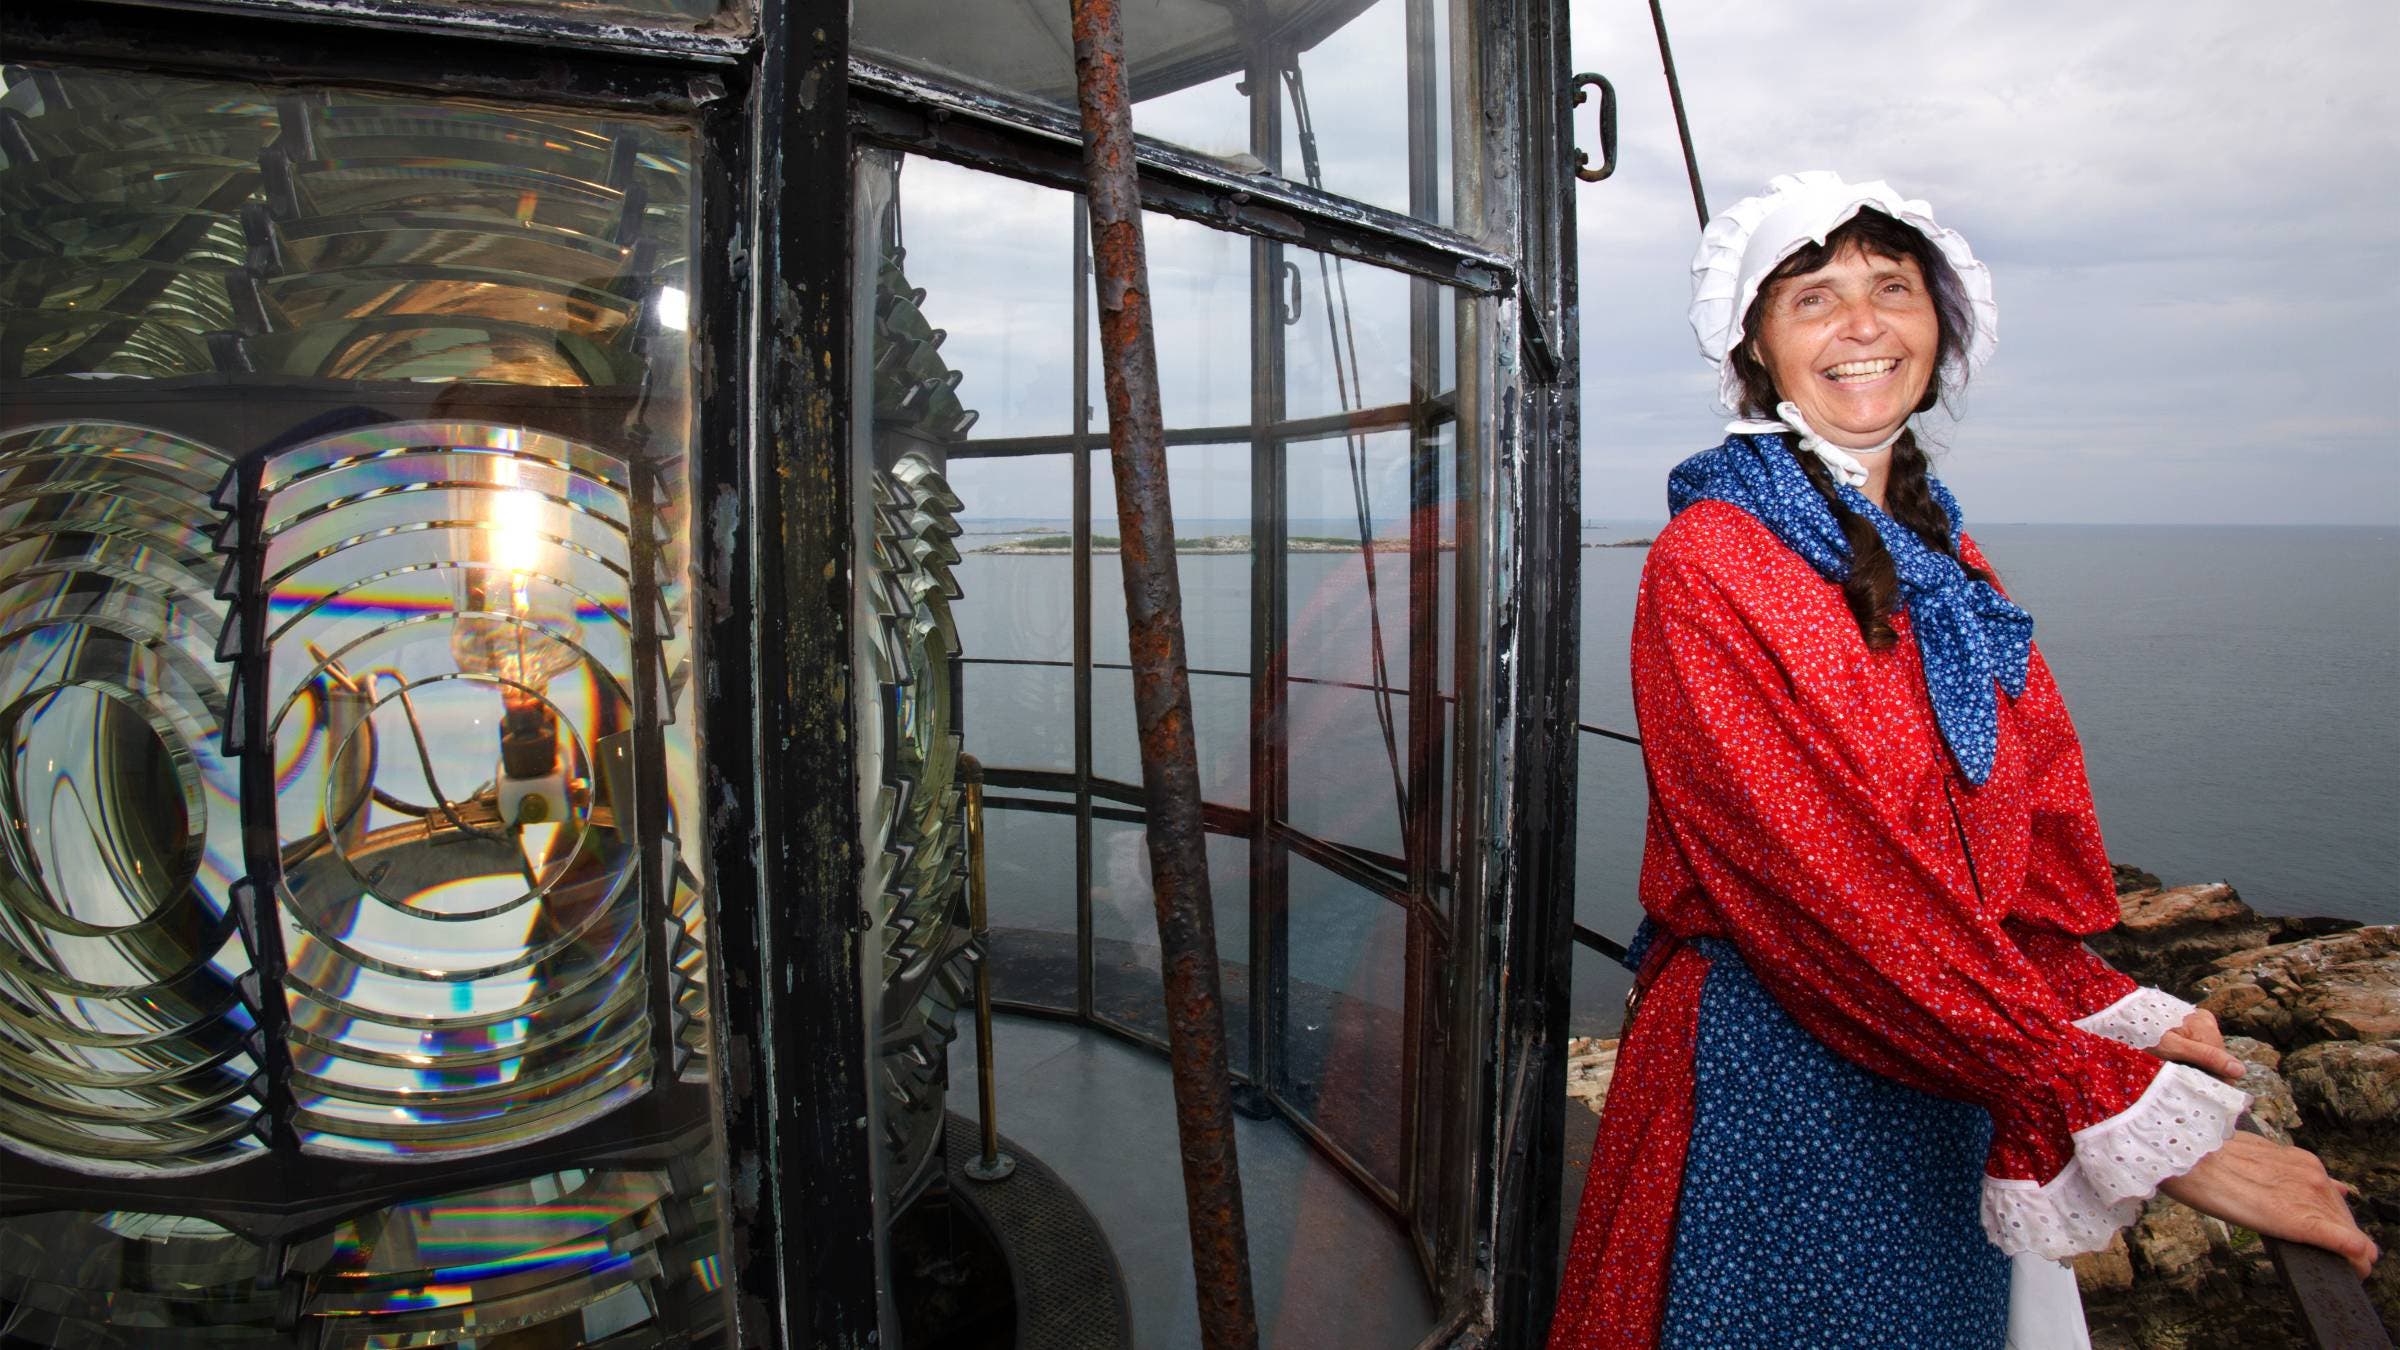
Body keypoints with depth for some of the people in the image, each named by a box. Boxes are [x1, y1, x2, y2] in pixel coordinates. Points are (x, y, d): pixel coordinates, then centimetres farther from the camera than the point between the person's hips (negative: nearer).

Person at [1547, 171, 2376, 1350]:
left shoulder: (1944, 562, 8)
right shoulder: (1713, 559, -16)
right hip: (1776, 1070, -7)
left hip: (1964, 1073, 7)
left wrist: (2108, 1007, -8)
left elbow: (2029, 837, 9)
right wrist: (2139, 1118, -25)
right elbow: (1830, 872, -24)